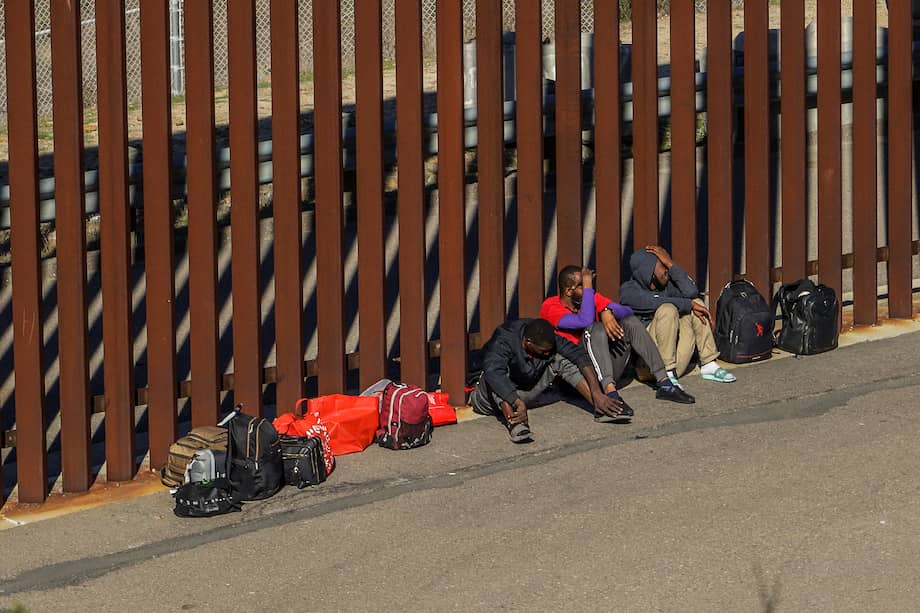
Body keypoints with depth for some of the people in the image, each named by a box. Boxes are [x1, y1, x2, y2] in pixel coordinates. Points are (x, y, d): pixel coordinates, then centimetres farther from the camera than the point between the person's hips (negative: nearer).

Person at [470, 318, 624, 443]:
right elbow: (493, 372, -49)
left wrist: (597, 394, -30)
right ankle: (513, 421, -55)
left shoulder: (548, 339, -15)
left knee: (561, 359, -14)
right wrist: (518, 404, -57)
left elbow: (579, 355, -19)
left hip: (527, 394, 4)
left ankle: (599, 407, -21)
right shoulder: (503, 341, -31)